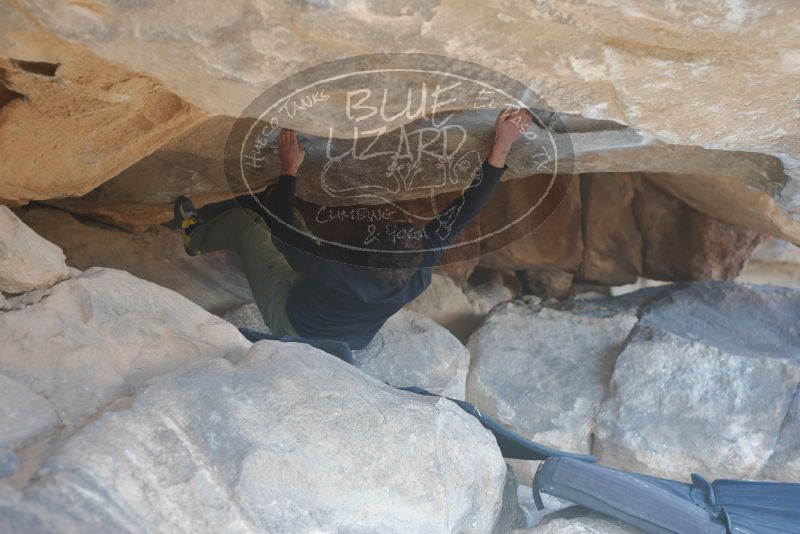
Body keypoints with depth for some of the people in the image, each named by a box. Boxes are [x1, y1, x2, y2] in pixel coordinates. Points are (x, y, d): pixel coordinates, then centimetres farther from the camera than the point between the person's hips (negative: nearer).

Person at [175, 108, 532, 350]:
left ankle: (195, 237, 39)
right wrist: (500, 149, -25)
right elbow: (464, 210, -27)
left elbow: (280, 229, -31)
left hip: (290, 323, -5)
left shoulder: (342, 270, -45)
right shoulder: (421, 273, -33)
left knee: (242, 220, 6)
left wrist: (288, 170, -21)